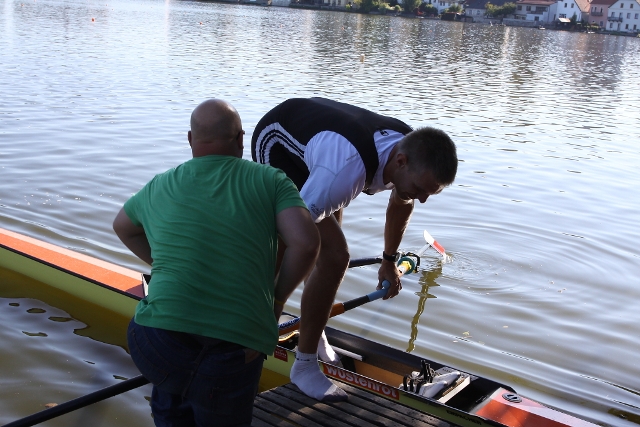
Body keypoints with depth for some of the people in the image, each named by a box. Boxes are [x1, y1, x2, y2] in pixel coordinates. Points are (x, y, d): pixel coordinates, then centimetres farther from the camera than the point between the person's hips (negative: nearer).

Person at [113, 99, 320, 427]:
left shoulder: (160, 186, 16)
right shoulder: (271, 180, 7)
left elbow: (122, 226, 36)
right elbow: (306, 242, -5)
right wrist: (277, 299, 10)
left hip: (155, 341, 2)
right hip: (234, 350, -2)